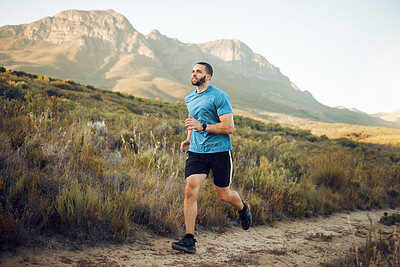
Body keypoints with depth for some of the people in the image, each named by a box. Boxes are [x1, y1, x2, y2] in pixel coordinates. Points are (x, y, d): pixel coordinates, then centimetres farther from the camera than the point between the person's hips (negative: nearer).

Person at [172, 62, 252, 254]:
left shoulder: (219, 97, -9)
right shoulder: (189, 99, 13)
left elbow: (229, 127, -15)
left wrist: (202, 126, -23)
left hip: (219, 151, -5)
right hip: (196, 151, 5)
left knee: (224, 195, 7)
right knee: (190, 191, -12)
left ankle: (243, 208, 43)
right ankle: (189, 240, -9)